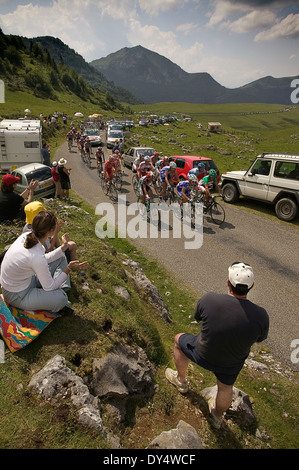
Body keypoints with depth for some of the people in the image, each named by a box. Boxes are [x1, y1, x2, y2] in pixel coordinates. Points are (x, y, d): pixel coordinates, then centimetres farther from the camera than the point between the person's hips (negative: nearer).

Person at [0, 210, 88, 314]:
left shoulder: (26, 235, -12)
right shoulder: (36, 256, -36)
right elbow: (49, 287, -21)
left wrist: (62, 247, 1)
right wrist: (68, 269, -17)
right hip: (16, 296, -9)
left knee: (59, 257, 10)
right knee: (61, 298, -26)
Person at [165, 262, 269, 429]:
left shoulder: (209, 300, -32)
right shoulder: (261, 316, -28)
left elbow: (198, 316, -9)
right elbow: (259, 339, -6)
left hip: (203, 355, -1)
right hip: (232, 364, 2)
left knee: (179, 339, 28)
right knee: (225, 387, 33)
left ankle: (181, 381, 47)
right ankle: (218, 416, 61)